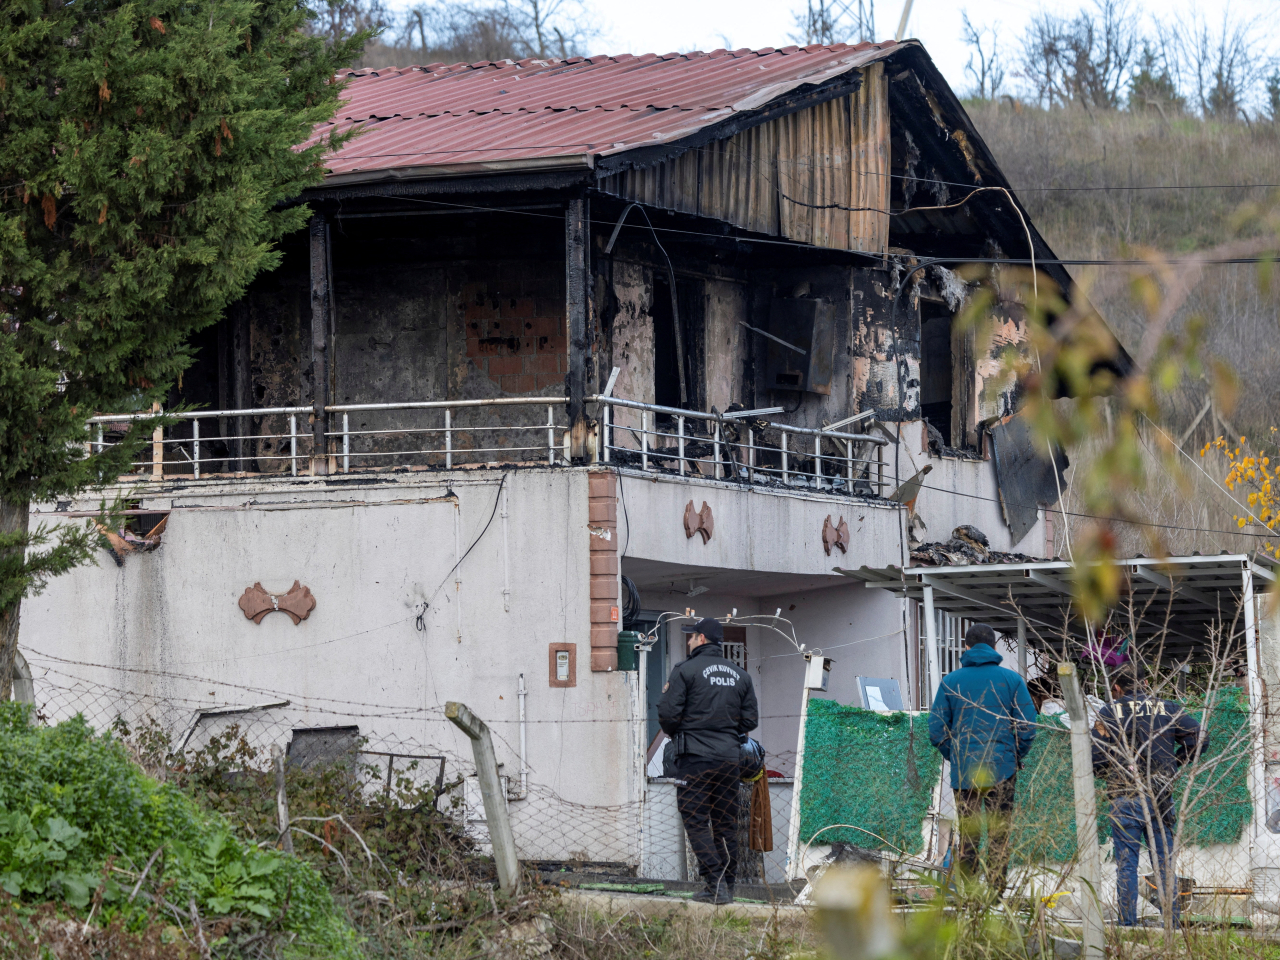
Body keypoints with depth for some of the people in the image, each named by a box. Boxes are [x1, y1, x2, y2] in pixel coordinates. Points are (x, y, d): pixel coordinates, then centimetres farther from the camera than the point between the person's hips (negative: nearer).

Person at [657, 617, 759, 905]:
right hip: (729, 758, 5)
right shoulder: (740, 675, 11)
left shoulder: (686, 670, -6)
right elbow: (750, 719, 11)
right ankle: (727, 886, 11)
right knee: (725, 824, 11)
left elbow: (668, 713, -9)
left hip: (695, 755, -5)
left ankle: (716, 884, -14)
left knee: (696, 821, -4)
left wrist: (677, 735, 11)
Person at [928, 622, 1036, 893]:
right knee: (999, 834, 2)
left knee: (967, 834, 7)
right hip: (1002, 769, -1)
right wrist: (1015, 757, 12)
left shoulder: (950, 682, 3)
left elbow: (937, 730, 3)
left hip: (964, 770, 1)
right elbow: (1027, 726, -2)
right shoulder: (1011, 680, 0)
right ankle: (996, 893, -1)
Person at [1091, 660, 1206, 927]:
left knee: (1126, 863, 0)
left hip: (1125, 799, -2)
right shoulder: (1167, 708, 9)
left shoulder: (1109, 712, 2)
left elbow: (1095, 757, -3)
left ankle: (1127, 924, -4)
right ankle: (1171, 922, 5)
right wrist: (1173, 764, 12)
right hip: (1161, 797, 2)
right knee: (1165, 862, 8)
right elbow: (1198, 737, 0)